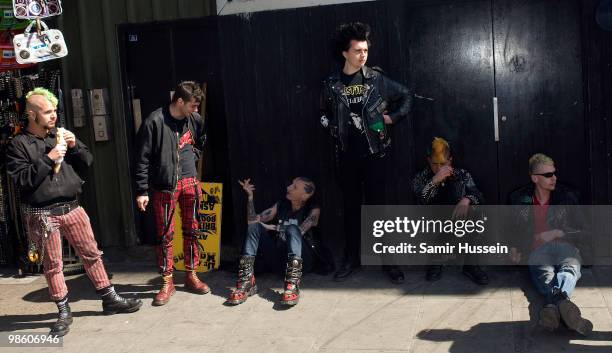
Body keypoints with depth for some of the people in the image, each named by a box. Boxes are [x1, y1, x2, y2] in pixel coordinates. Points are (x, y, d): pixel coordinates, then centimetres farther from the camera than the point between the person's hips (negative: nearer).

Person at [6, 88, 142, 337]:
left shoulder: (60, 136, 9)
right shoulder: (19, 144, -7)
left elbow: (87, 163, 11)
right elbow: (21, 180, -16)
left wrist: (75, 146, -7)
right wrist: (48, 159, -21)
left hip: (72, 208, 5)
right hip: (43, 214, -4)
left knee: (92, 254, 10)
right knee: (52, 265, 6)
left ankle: (110, 299, 21)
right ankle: (64, 312, 20)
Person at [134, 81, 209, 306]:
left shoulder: (196, 119, 3)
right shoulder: (155, 122, -13)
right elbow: (142, 159, -10)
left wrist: (192, 158, 9)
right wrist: (142, 191, -11)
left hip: (189, 182, 5)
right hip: (164, 185, -4)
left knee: (191, 230, 11)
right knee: (164, 234, 2)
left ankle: (191, 275, 25)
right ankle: (167, 282, 12)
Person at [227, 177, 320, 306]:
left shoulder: (313, 210, -1)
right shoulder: (281, 205, 12)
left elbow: (299, 232, -18)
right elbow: (252, 220, 6)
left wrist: (274, 228, -11)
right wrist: (250, 196, -3)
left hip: (301, 259, -4)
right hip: (277, 259, 4)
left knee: (292, 229, -31)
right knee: (254, 226, -14)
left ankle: (293, 286, -49)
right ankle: (246, 283, -32)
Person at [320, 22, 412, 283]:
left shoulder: (376, 79, -2)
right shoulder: (331, 83, 1)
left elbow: (406, 96, 10)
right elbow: (324, 112, 18)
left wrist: (392, 117, 0)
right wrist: (329, 125, 0)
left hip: (373, 152, -1)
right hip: (346, 154, 2)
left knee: (377, 205, 1)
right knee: (351, 207, 9)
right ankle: (351, 259, 20)